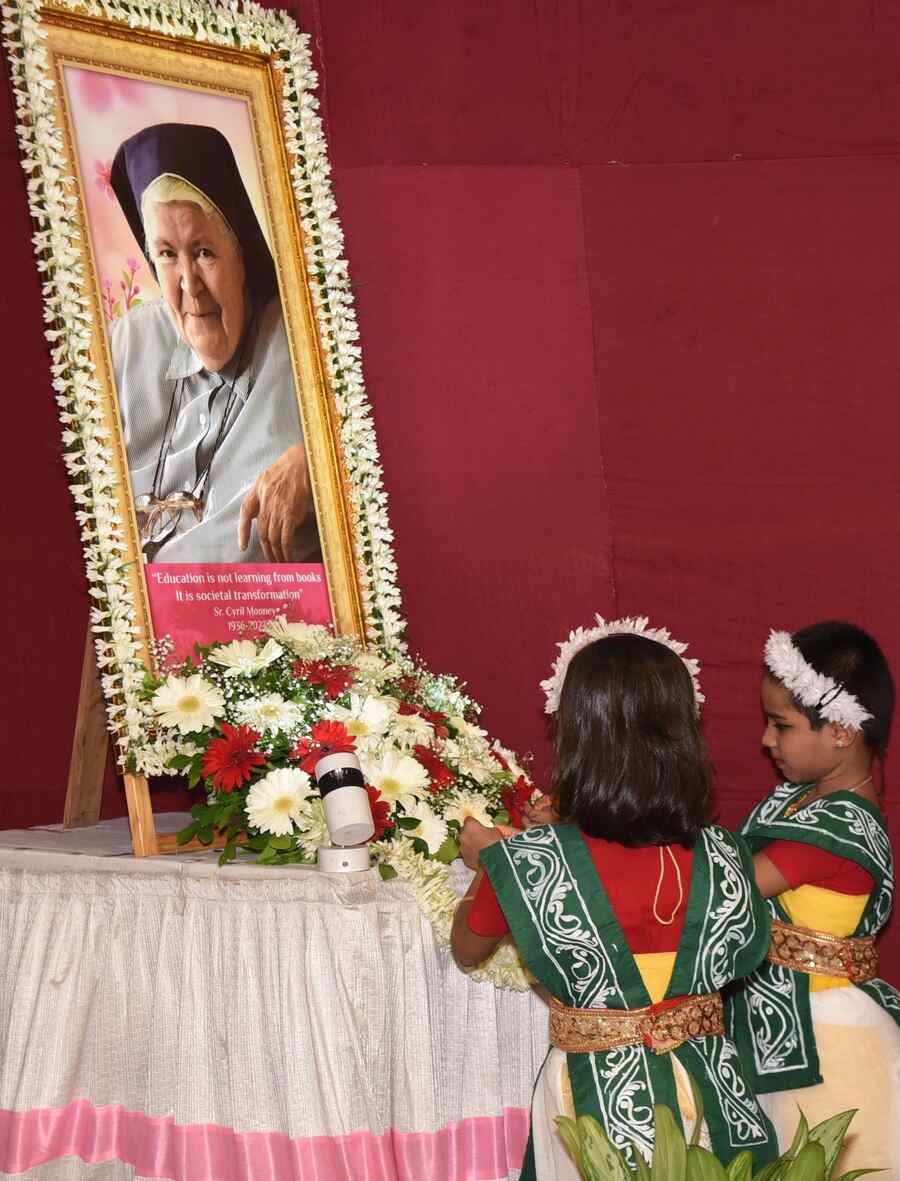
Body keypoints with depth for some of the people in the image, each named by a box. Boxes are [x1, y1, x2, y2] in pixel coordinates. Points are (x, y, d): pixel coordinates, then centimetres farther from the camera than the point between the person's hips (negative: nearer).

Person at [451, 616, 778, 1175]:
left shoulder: (525, 863, -16)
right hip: (711, 1094, 2)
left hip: (598, 1106, -2)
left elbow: (467, 951, 3)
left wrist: (486, 862, 22)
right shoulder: (723, 858, -11)